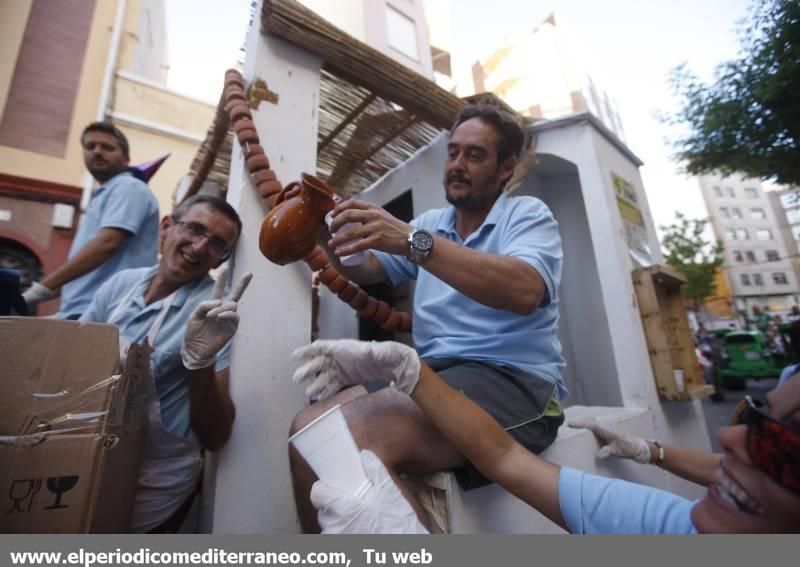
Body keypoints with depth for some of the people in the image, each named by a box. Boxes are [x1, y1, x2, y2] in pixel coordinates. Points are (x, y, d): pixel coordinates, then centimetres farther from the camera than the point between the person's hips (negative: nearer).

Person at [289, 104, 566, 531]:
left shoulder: (527, 214, 3)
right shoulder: (430, 224, 19)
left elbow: (524, 292, -19)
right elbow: (361, 269, 15)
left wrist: (412, 240, -25)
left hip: (513, 381, -5)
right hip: (435, 376, 6)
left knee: (351, 436, -29)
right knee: (310, 428, -16)